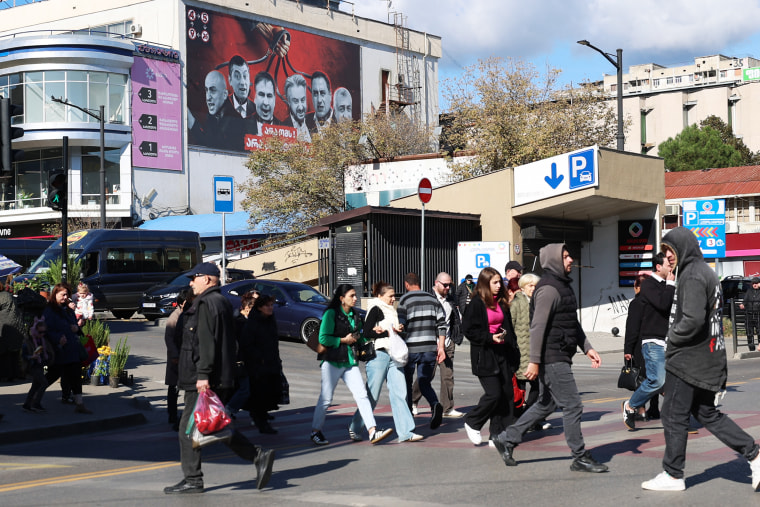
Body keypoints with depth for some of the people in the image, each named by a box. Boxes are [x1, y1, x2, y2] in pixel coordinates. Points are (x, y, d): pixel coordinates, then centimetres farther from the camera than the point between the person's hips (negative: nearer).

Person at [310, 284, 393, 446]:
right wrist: (343, 340, -11)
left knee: (361, 394, -6)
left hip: (350, 362, 6)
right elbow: (323, 338, -14)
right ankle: (316, 431, 17)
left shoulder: (355, 315, 14)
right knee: (326, 398, 2)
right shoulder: (331, 314, -8)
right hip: (332, 362, -6)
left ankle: (373, 432, -11)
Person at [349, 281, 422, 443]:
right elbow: (367, 333, -16)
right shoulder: (375, 310, -7)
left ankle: (405, 432, -3)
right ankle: (354, 429, 13)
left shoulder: (391, 311, 19)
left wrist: (399, 330, 4)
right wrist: (388, 333, -13)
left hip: (393, 357, 8)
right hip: (378, 355, -8)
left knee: (399, 393, -1)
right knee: (372, 396, -1)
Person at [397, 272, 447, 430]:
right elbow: (442, 324, 6)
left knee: (406, 382, 12)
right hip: (430, 349, 3)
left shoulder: (405, 300, -3)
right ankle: (435, 405, -17)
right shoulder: (433, 299, 10)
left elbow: (401, 325, -11)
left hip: (410, 348, -3)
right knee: (424, 383, 10)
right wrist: (441, 347, 7)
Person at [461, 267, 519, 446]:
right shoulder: (476, 304, -8)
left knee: (507, 393, 2)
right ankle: (472, 423, 10)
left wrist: (513, 349, 11)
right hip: (484, 356, -7)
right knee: (494, 394, -12)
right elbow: (469, 330, -10)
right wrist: (490, 338, -18)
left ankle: (499, 435, 9)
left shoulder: (502, 303, 13)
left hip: (503, 353, 7)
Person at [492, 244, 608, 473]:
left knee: (546, 404, 16)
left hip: (559, 357, 11)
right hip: (553, 359, -11)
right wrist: (534, 361, -23)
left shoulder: (563, 286, 18)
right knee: (572, 405, -5)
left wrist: (588, 348, 16)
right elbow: (537, 326, -20)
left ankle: (507, 439, 23)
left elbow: (574, 323, 25)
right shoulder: (548, 289, -15)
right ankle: (580, 458, 3)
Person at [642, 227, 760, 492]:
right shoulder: (706, 272, 15)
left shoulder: (693, 276, -17)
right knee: (707, 414, 16)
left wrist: (672, 336, -11)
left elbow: (693, 319, -28)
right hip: (707, 360, 10)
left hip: (688, 359, -10)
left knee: (673, 416, 0)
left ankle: (672, 475, 8)